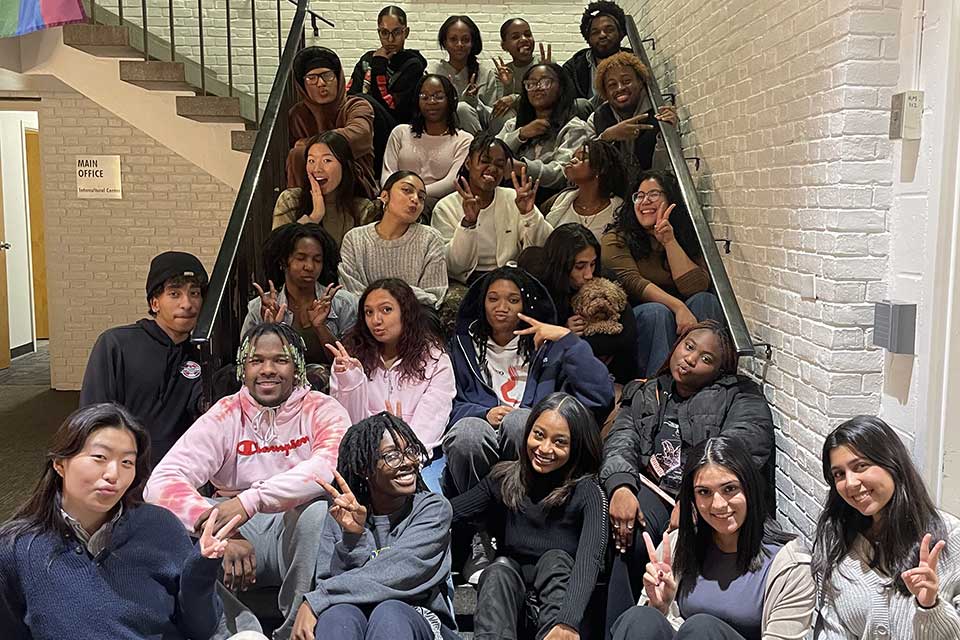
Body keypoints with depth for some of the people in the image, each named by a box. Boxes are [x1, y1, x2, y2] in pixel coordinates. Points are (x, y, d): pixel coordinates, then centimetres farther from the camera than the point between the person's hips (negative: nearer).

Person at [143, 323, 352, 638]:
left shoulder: (321, 410, -5)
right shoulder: (224, 416, -1)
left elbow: (333, 464, -29)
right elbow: (161, 481, -15)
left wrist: (250, 500, -39)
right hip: (239, 534, 2)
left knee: (321, 508, -33)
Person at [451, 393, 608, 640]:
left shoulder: (586, 493, -12)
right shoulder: (505, 479, -1)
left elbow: (590, 559, -28)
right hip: (509, 592, 2)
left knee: (555, 559, -28)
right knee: (500, 569, -27)